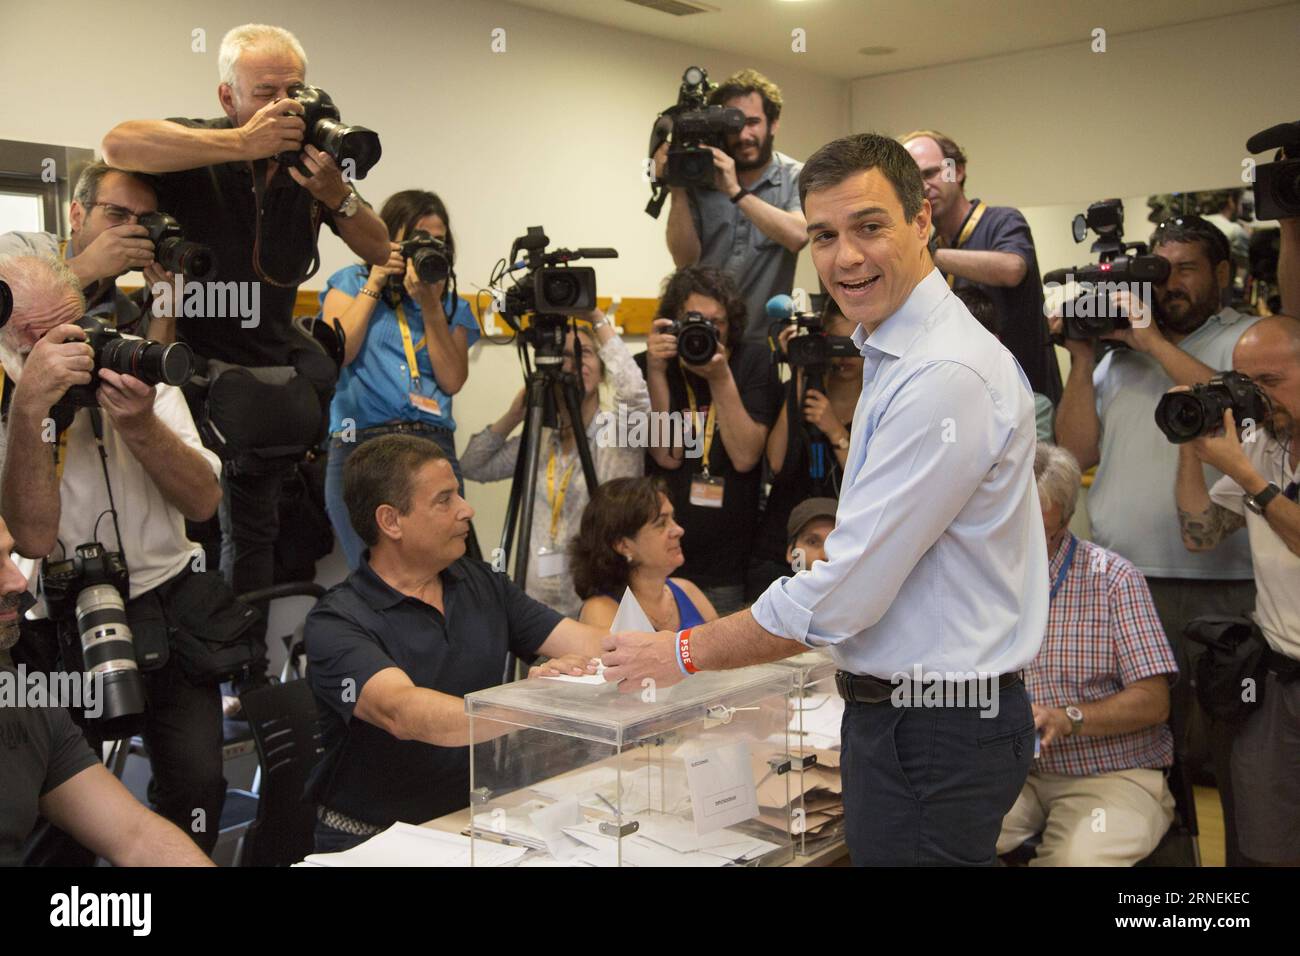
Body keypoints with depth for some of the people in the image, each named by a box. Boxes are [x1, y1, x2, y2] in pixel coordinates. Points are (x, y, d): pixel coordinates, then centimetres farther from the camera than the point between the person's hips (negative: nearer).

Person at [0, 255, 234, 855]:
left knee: (197, 782, -10)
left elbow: (203, 502, -7)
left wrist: (139, 425, -23)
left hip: (171, 603, 1)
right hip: (63, 629, -1)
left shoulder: (135, 367, -1)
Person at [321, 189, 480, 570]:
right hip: (360, 443, -2)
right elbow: (336, 354, -1)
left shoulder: (453, 307, 20)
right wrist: (374, 285, 3)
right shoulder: (352, 283, 16)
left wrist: (430, 305, 0)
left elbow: (452, 381, 4)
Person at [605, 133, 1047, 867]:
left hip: (934, 732, -9)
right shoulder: (896, 359, 11)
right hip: (902, 708, 10)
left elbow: (846, 594, -23)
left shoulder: (946, 375, -23)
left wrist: (684, 654, -13)